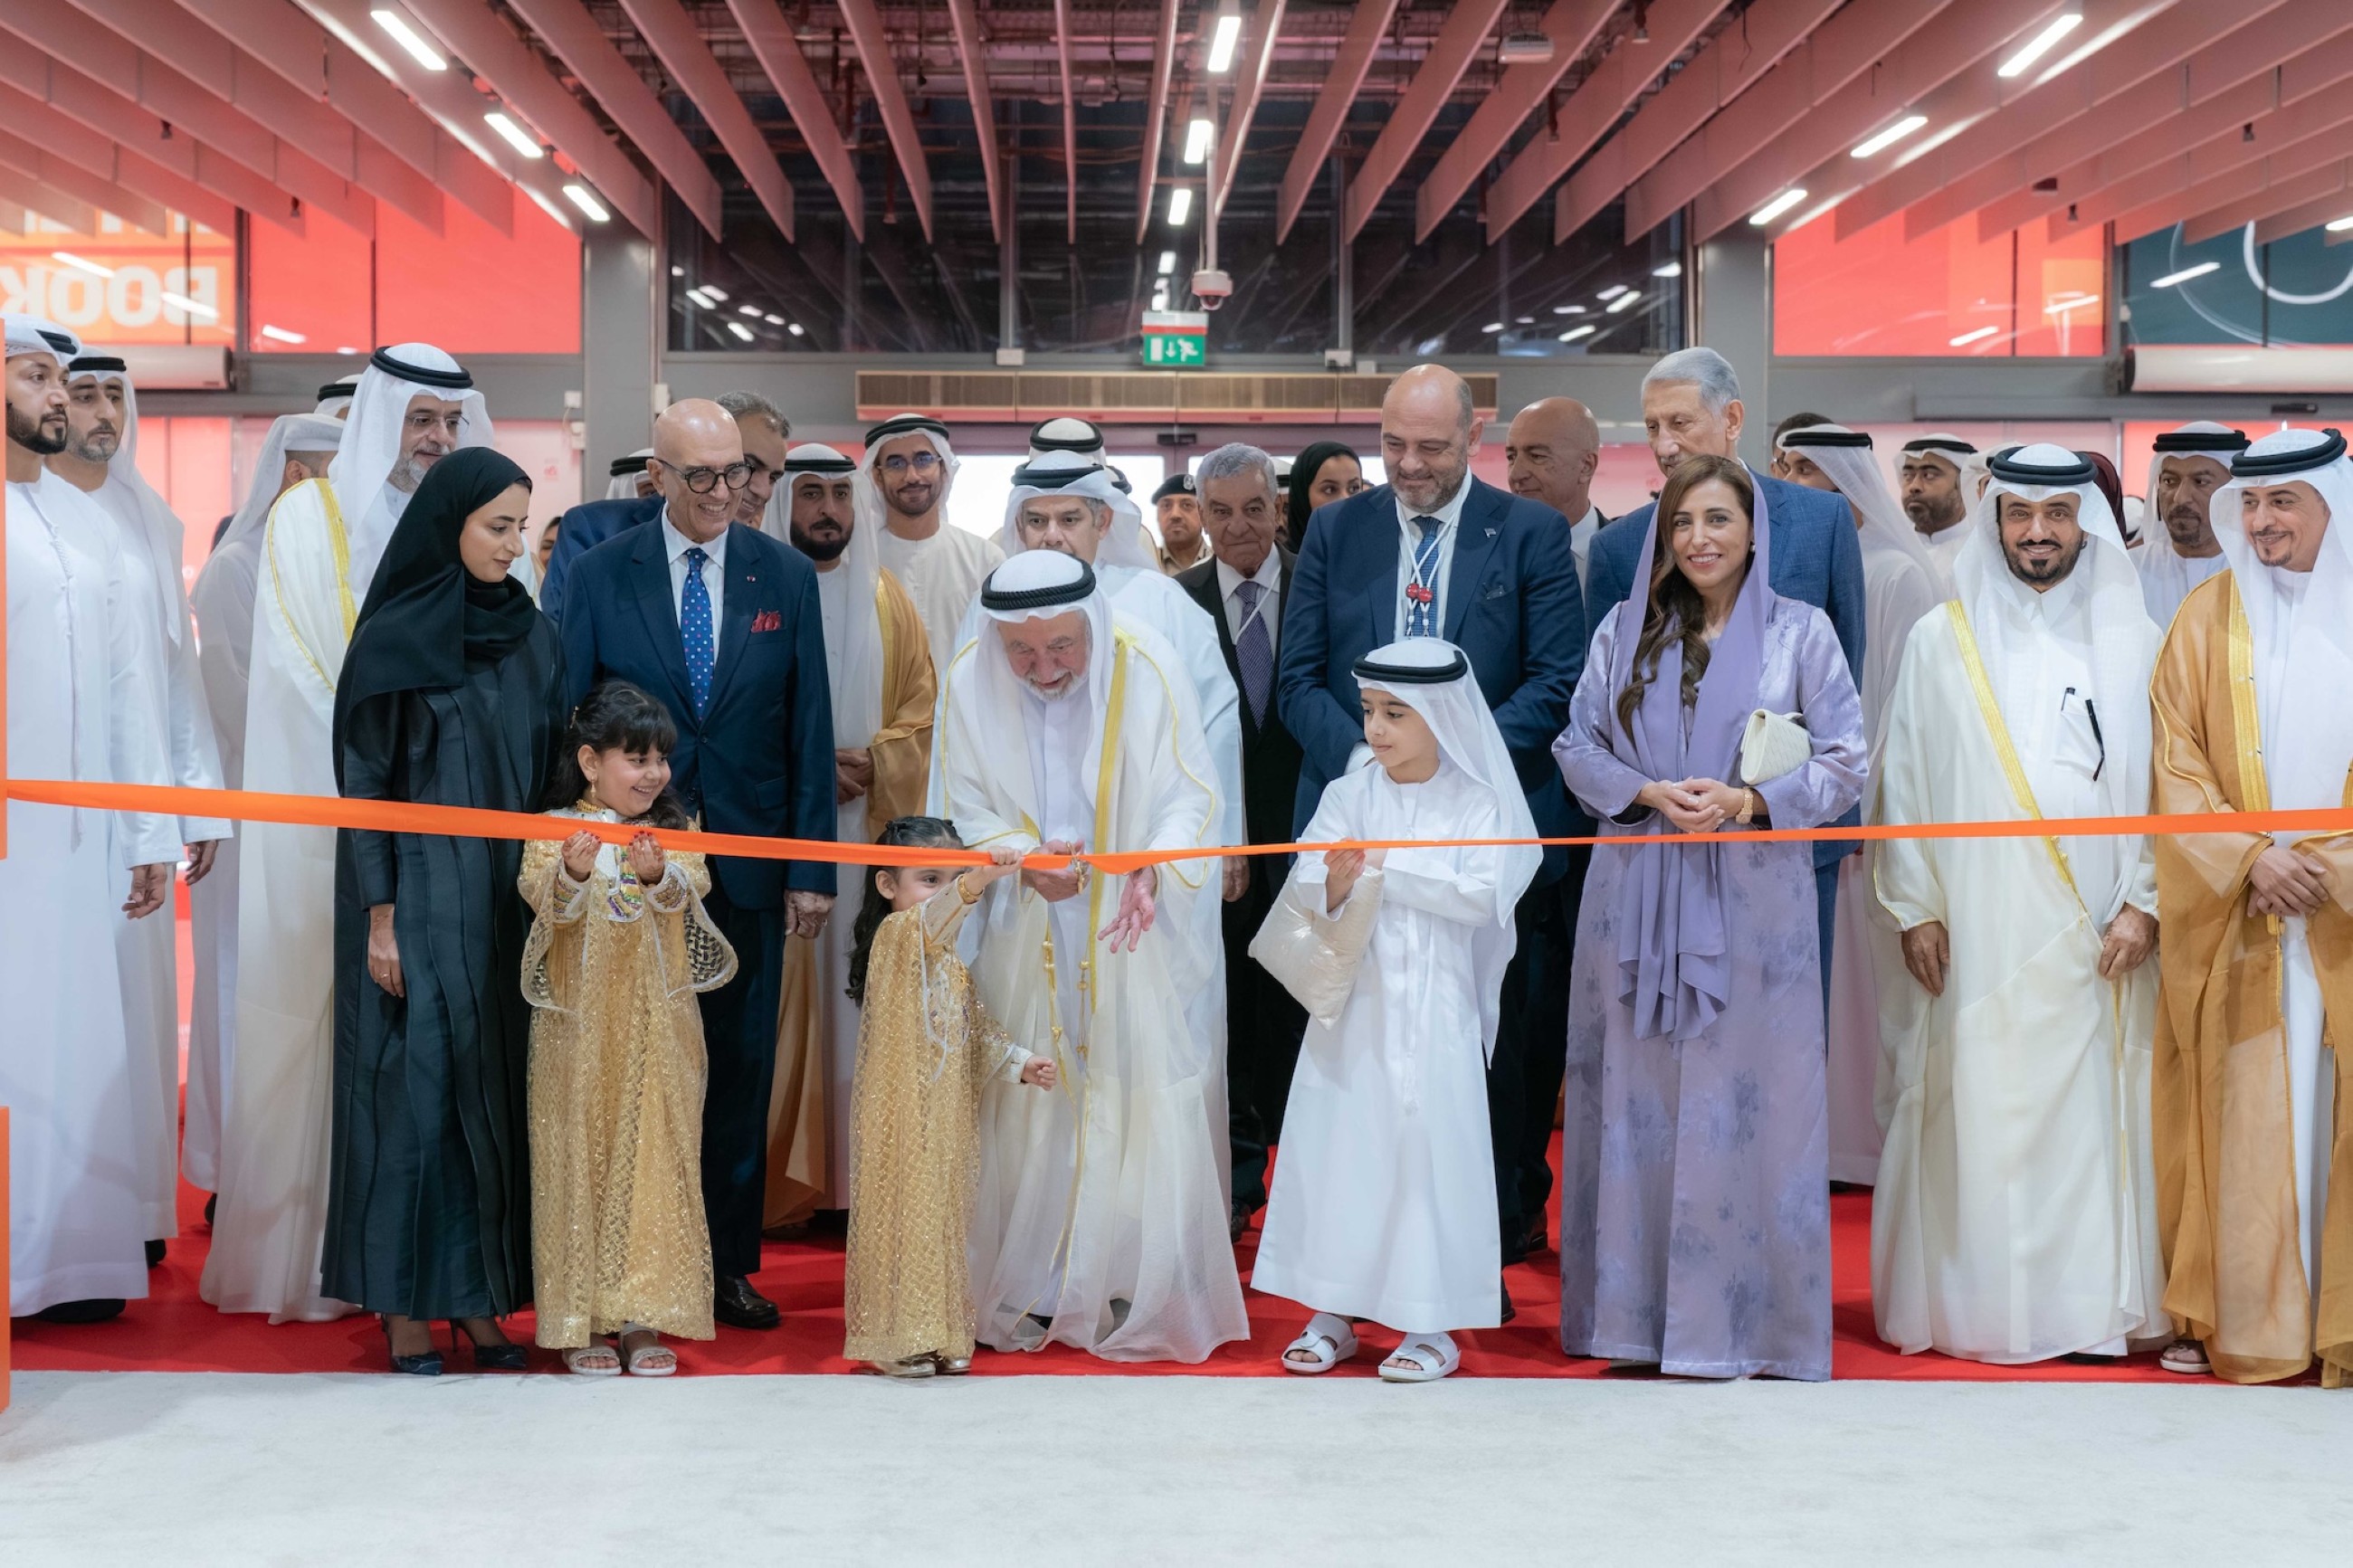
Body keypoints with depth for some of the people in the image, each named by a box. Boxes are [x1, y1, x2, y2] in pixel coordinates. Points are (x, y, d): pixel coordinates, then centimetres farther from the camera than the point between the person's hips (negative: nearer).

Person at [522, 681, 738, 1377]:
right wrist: (572, 873, -35)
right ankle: (582, 1319, 8)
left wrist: (658, 876, -30)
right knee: (581, 1157, 1)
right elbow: (542, 898, -14)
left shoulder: (674, 831, 8)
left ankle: (642, 1316, 9)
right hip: (579, 1026, -2)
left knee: (656, 1156, 2)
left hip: (657, 1027, 2)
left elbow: (691, 888, -9)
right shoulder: (555, 829, 1)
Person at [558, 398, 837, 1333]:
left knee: (740, 1068, 7)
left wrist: (813, 867, -1)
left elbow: (809, 730, 3)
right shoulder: (600, 575, 0)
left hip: (747, 864, 1)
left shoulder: (787, 577, 3)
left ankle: (728, 1261, 17)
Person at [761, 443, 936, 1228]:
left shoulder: (886, 598, 12)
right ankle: (781, 1181, 1)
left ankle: (856, 1174, 5)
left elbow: (924, 706, 9)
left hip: (872, 825, 3)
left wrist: (875, 762, -8)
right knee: (781, 994, -5)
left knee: (859, 989, 0)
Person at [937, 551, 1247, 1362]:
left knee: (1139, 1097, -1)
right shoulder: (970, 681, -9)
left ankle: (1138, 1287, 11)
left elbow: (1190, 793, -9)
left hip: (1132, 923, -1)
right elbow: (967, 809, -2)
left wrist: (1155, 869, -27)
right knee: (1028, 1098, 5)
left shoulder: (1146, 666, -14)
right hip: (1027, 933, 2)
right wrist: (1027, 859, -21)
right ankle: (1033, 1290, 16)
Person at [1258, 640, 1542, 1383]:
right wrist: (1338, 880, -23)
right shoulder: (1347, 796, 4)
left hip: (1434, 1011, -3)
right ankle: (1332, 1312, 16)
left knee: (1427, 1148, -2)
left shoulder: (1478, 806, -3)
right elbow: (1306, 892, -2)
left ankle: (1431, 1324, 7)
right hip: (1354, 1003, 3)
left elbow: (1481, 900, -14)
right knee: (1336, 1143, 5)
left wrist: (1389, 865, -13)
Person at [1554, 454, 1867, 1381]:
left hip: (1753, 899, -2)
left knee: (1747, 1100, -2)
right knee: (1638, 1093, 3)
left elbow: (1844, 761, 1)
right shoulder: (1624, 633, 10)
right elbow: (1578, 746, 9)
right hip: (1638, 894, 2)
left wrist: (1750, 801, -13)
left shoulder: (1801, 632, 3)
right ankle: (1636, 1312, 11)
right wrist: (1651, 795, -9)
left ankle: (1742, 1318, 6)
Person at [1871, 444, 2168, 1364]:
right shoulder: (1942, 640, 6)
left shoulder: (2134, 640, 8)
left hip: (2098, 934, 1)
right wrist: (1915, 907, -1)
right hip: (1978, 931, 0)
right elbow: (1905, 780, 5)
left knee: (2097, 1105, -1)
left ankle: (2102, 1298, 9)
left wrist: (2145, 902, -4)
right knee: (1979, 1108, -1)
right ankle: (1975, 1303, 6)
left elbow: (2163, 779, 5)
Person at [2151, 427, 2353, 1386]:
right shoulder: (2210, 616, 7)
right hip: (2240, 922, 1)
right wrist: (2251, 857, -10)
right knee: (2245, 1117, 1)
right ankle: (2249, 1328, 8)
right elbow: (2177, 764, 3)